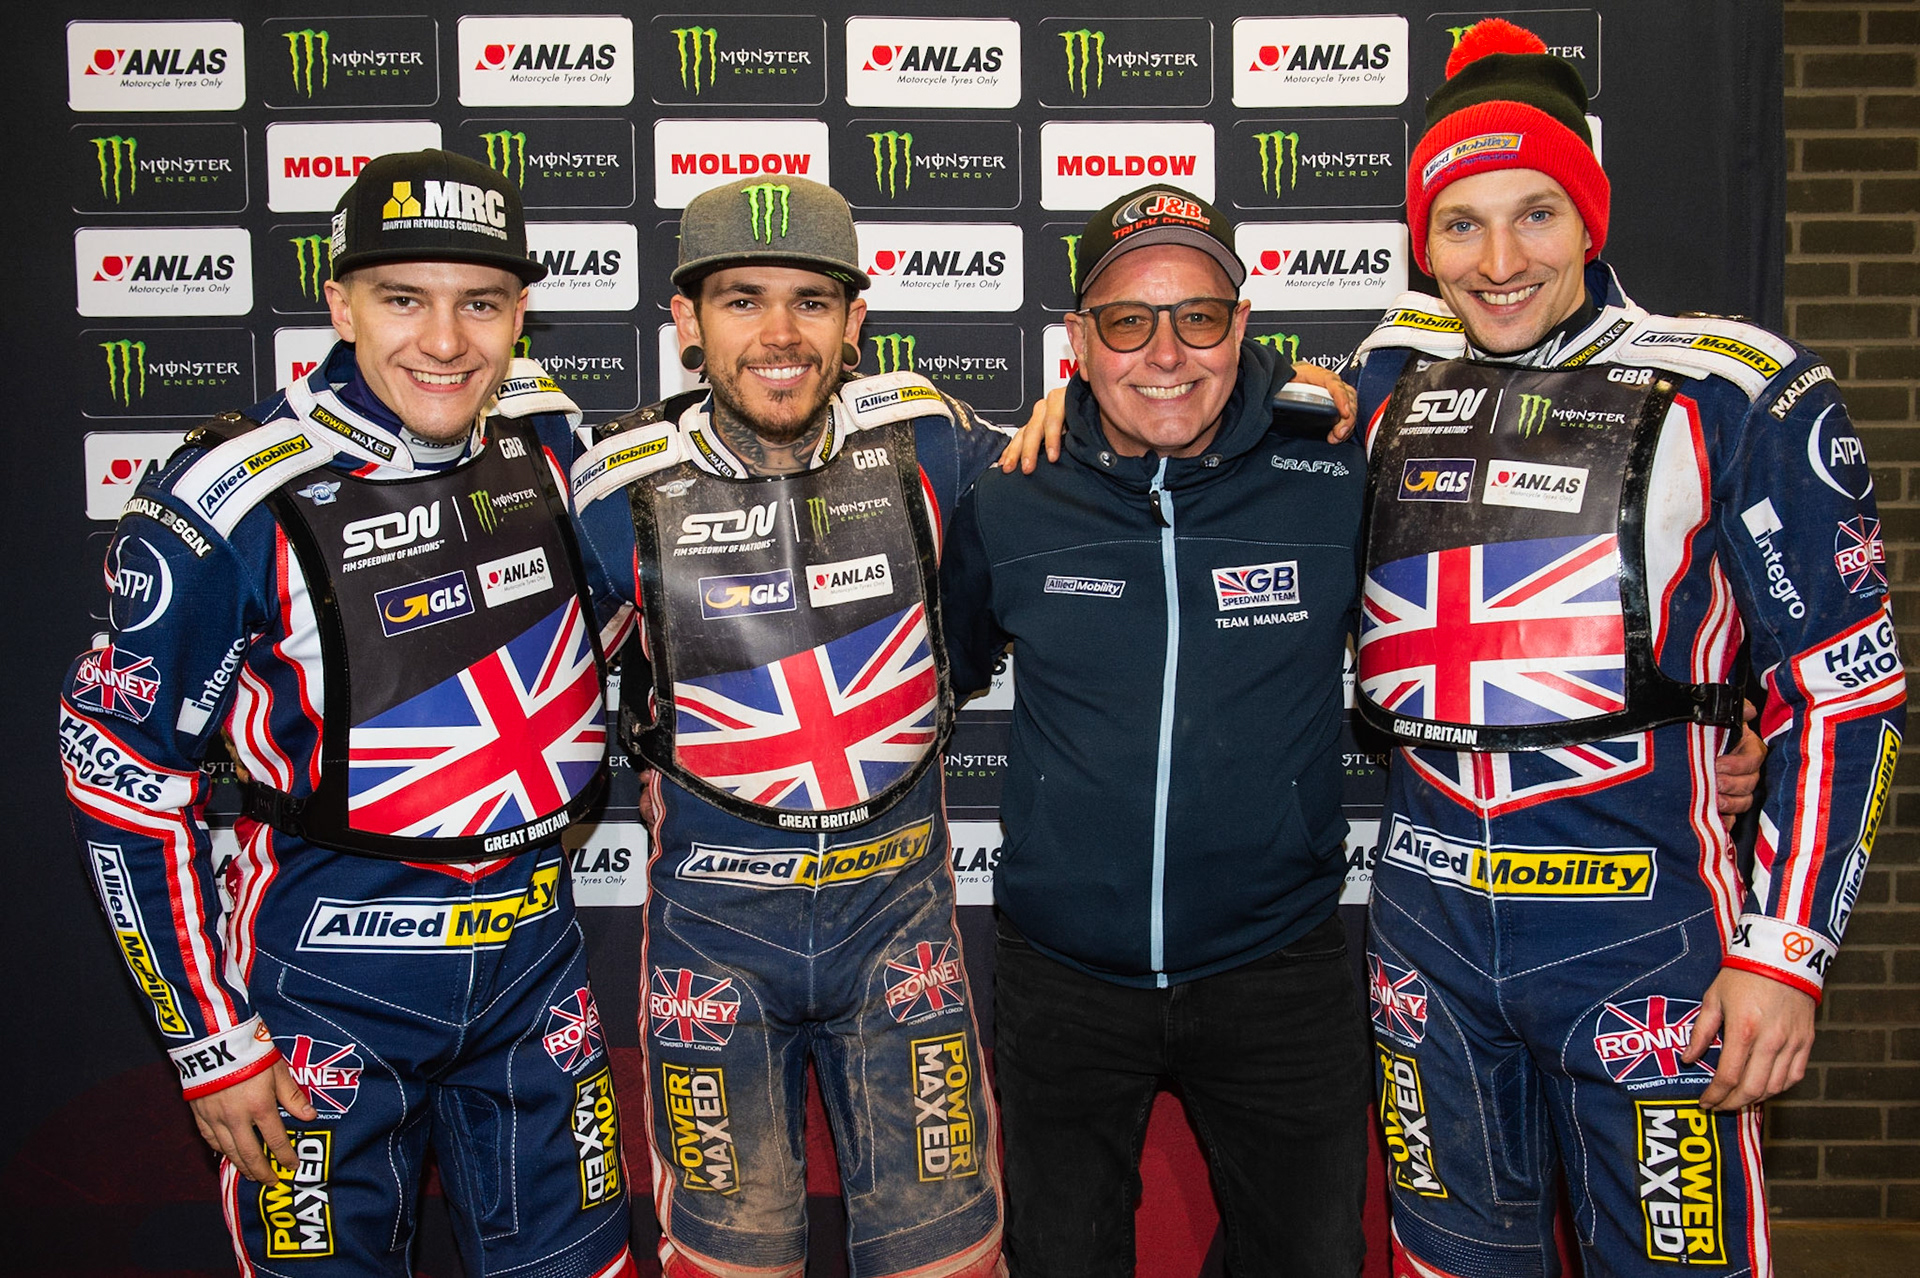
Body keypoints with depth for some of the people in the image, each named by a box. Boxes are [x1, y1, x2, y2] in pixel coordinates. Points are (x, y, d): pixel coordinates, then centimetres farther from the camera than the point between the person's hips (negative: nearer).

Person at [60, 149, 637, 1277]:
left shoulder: (547, 437, -3)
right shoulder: (236, 504, -17)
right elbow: (123, 776, -10)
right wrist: (209, 1041, -8)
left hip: (533, 943, 5)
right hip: (332, 964, -4)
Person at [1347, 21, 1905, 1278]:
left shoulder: (1731, 393, -7)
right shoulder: (1393, 382, 5)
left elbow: (1845, 690, -6)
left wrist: (1785, 950, -9)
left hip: (1640, 938, -3)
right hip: (1431, 937, 4)